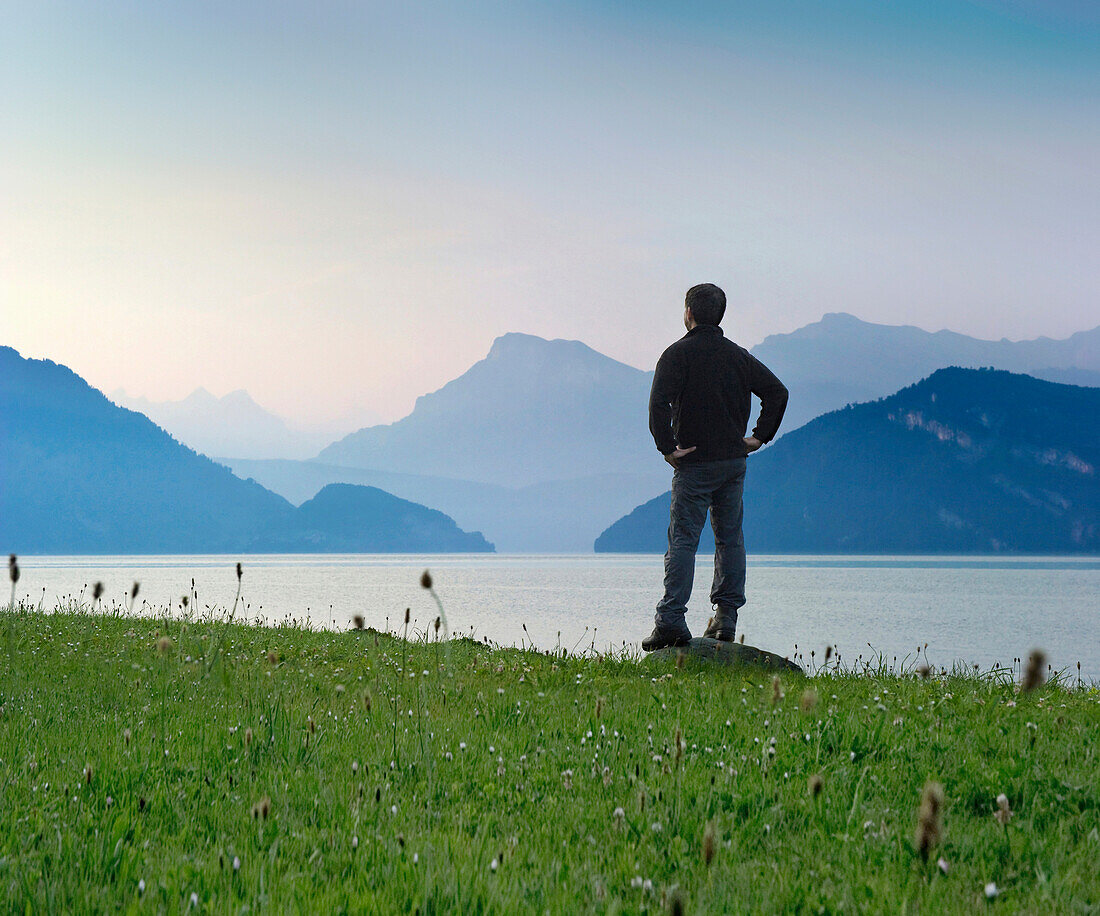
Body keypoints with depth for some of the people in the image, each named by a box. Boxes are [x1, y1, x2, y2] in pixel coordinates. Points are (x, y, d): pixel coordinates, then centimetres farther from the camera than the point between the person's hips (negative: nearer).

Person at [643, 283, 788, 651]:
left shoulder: (677, 354, -6)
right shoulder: (738, 355, 10)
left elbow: (659, 403, -19)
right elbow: (777, 391, 9)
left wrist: (667, 447, -13)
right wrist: (760, 437, 10)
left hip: (694, 464, -4)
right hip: (734, 461, 5)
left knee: (683, 538, -6)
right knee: (730, 537, 13)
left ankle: (671, 618, -14)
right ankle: (726, 617, 13)